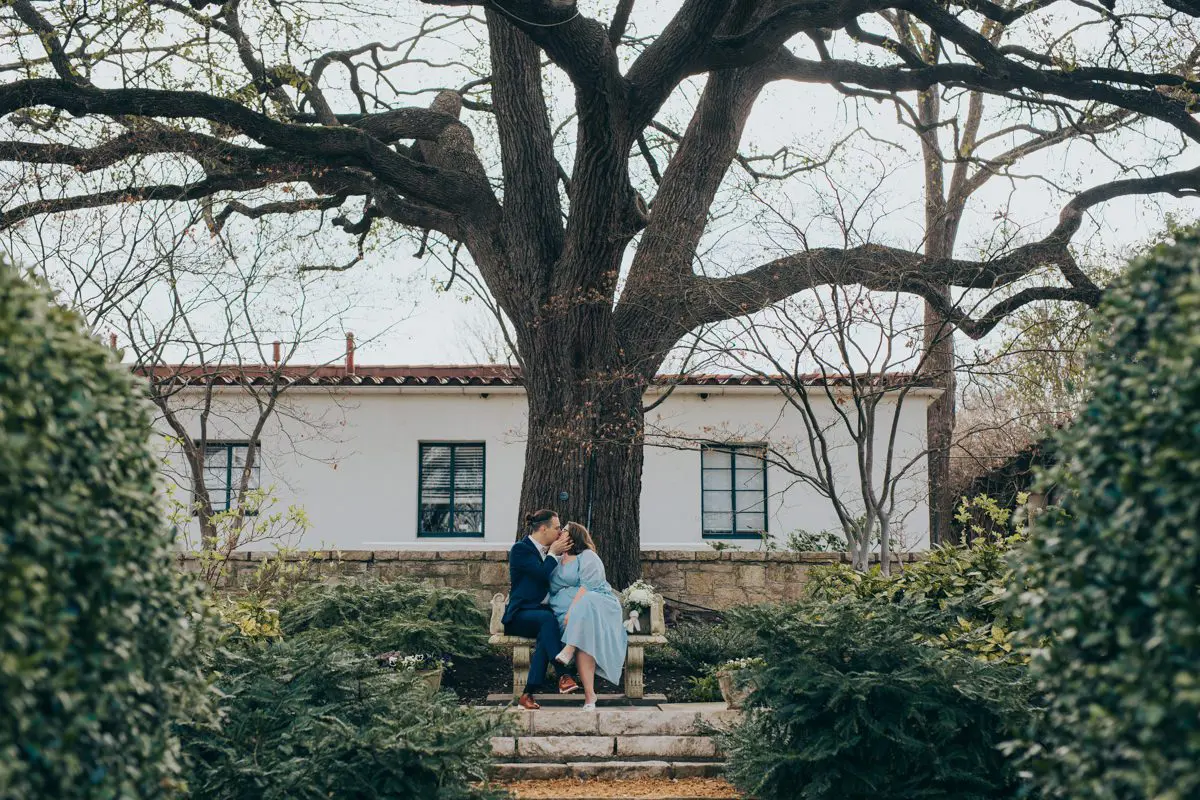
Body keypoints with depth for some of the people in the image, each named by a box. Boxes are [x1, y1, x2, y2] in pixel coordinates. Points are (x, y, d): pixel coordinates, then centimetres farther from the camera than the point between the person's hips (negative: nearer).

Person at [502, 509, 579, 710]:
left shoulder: (546, 550, 17)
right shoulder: (521, 549, -6)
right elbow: (542, 575, -19)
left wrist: (561, 553, 9)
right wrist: (553, 554, -6)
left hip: (544, 610, 6)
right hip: (521, 615, -5)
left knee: (546, 634, -31)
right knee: (547, 618, -38)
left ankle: (529, 693, -36)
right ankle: (563, 676, -42)